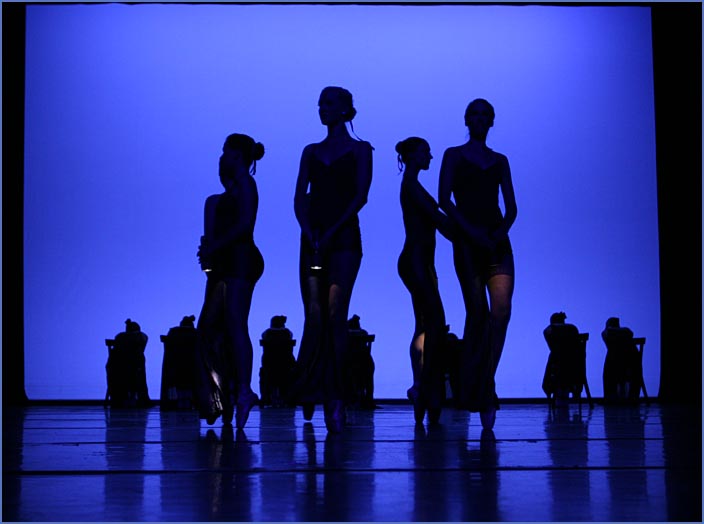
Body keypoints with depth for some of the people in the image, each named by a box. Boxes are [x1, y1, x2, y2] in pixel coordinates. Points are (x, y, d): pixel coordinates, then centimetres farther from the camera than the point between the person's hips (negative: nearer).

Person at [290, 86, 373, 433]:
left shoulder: (360, 149, 8)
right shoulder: (311, 151, 18)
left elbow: (360, 196, -4)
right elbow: (299, 198, 10)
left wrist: (331, 232, -14)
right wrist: (309, 233, -8)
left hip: (344, 236, -3)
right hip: (312, 237, 4)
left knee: (335, 313, -14)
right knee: (314, 316, -4)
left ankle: (334, 397, -15)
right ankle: (310, 391, 9)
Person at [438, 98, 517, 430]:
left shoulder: (500, 161, 19)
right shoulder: (454, 155, 10)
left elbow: (511, 207, 13)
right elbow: (444, 199, -1)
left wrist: (502, 229, -8)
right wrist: (470, 229, -13)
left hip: (498, 241, 3)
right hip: (467, 241, -3)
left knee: (501, 313, -13)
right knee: (478, 313, -10)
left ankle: (484, 390, -10)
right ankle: (472, 391, 0)